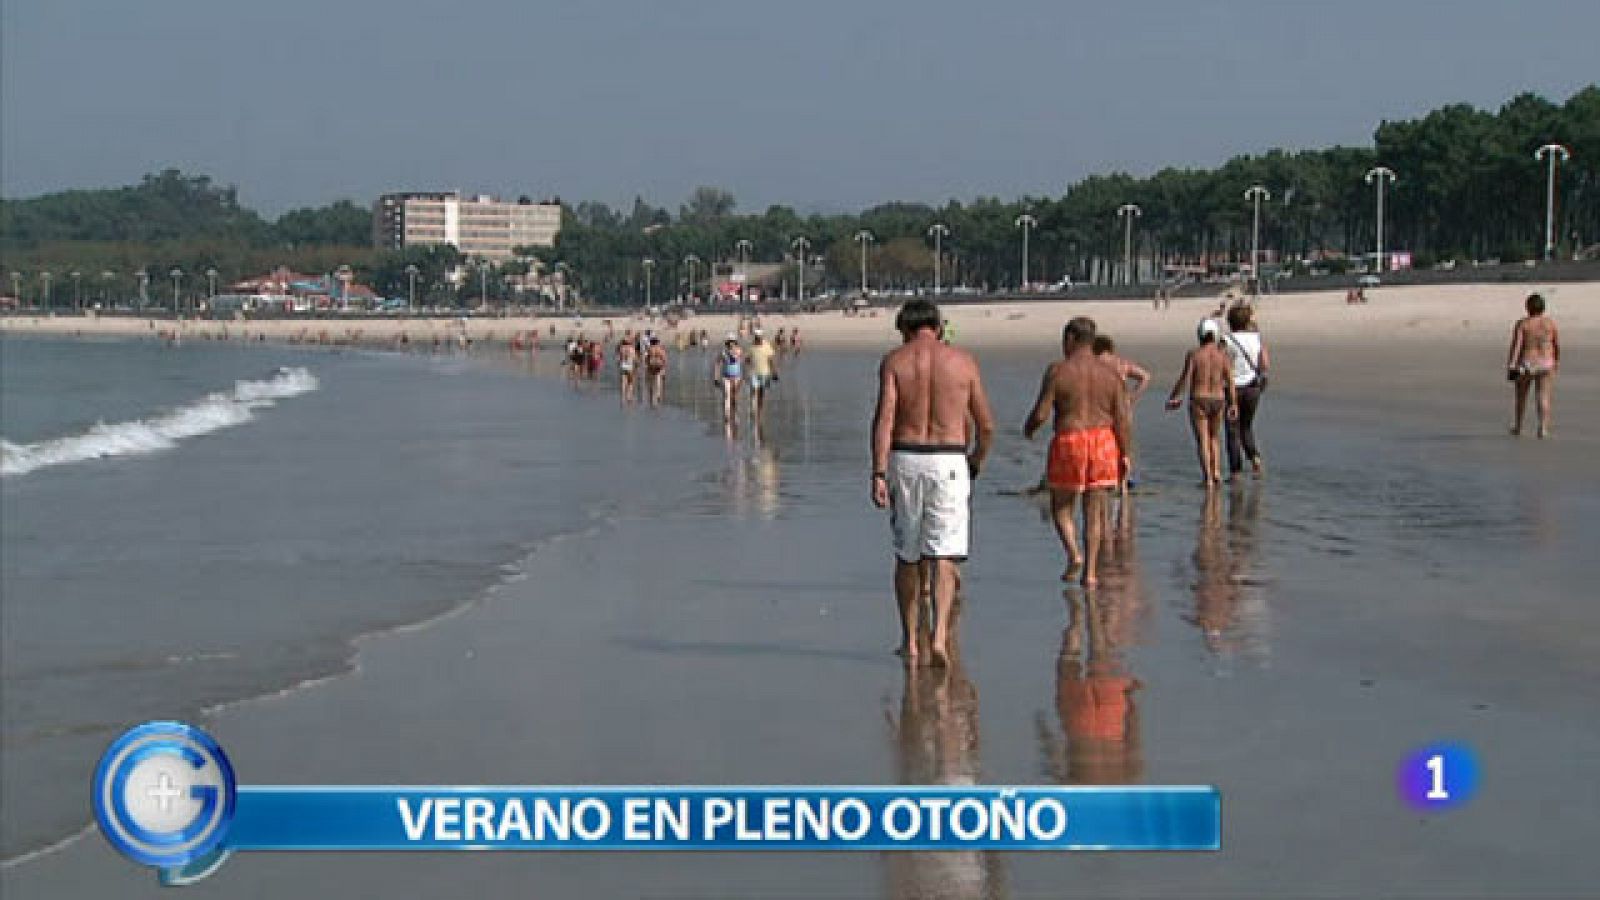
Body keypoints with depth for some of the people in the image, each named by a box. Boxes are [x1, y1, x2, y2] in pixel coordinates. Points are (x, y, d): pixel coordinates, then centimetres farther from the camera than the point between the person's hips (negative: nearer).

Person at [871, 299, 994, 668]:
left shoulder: (893, 360, 1)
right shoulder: (964, 361, 4)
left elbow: (884, 418, -11)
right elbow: (986, 425, 6)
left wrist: (879, 474, -13)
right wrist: (977, 462, 25)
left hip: (904, 460, 1)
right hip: (949, 462, 0)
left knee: (906, 557, 14)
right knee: (944, 556, -2)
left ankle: (910, 641, 21)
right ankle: (939, 635, -19)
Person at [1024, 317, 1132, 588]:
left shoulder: (1058, 370, -8)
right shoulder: (1109, 373, 2)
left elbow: (1041, 413, -11)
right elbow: (1121, 418, -1)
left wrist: (1028, 428, 10)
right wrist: (1125, 454, 5)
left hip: (1069, 443, -3)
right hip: (1103, 443, 3)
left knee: (1061, 507, 13)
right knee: (1094, 511, 10)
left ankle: (1074, 554, -8)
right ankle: (1090, 571, 8)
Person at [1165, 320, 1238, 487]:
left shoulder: (1193, 355, -9)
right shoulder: (1223, 355, -3)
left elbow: (1185, 379, -11)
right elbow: (1230, 381, -5)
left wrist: (1173, 397, 3)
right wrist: (1233, 404, 3)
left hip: (1198, 400, -3)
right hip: (1218, 401, 3)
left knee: (1202, 440, 0)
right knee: (1213, 438, 22)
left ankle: (1208, 478, -9)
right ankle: (1216, 471, 10)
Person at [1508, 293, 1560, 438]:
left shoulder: (1522, 324, -8)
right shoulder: (1550, 323, -2)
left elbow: (1515, 346, -14)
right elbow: (1557, 345, 4)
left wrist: (1511, 367, -14)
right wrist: (1557, 361, 19)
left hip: (1525, 365, -1)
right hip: (1546, 365, 1)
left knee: (1520, 396, 17)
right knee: (1543, 398, -1)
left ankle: (1517, 427, 27)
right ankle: (1543, 429, -15)